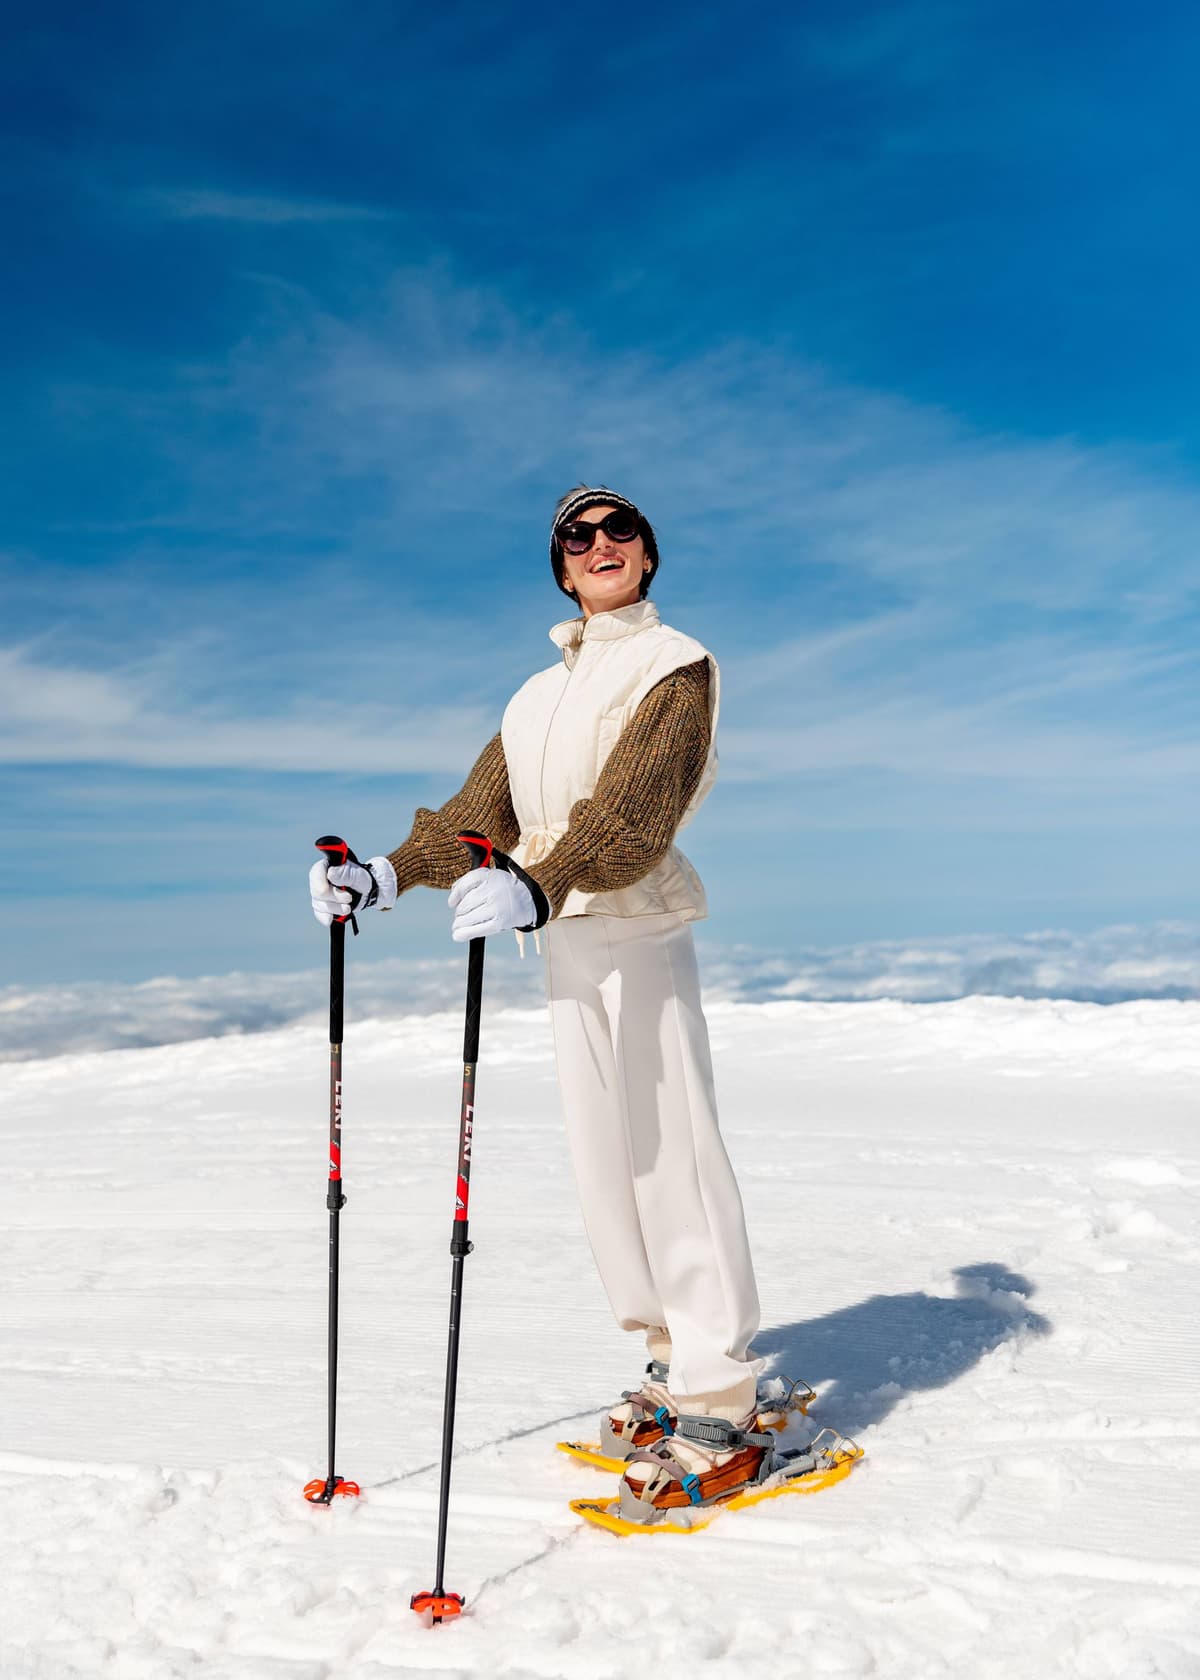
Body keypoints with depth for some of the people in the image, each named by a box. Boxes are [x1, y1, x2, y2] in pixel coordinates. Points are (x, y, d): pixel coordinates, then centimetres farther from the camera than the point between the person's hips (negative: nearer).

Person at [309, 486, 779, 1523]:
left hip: (638, 930, -7)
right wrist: (390, 876, 0)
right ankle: (677, 1366, 20)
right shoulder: (542, 691, 22)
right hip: (566, 937, 7)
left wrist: (538, 887, -34)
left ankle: (723, 1407, 0)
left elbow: (636, 806, -19)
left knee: (672, 1154, -8)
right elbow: (487, 809, 15)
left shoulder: (675, 664, -2)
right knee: (604, 1156, 8)